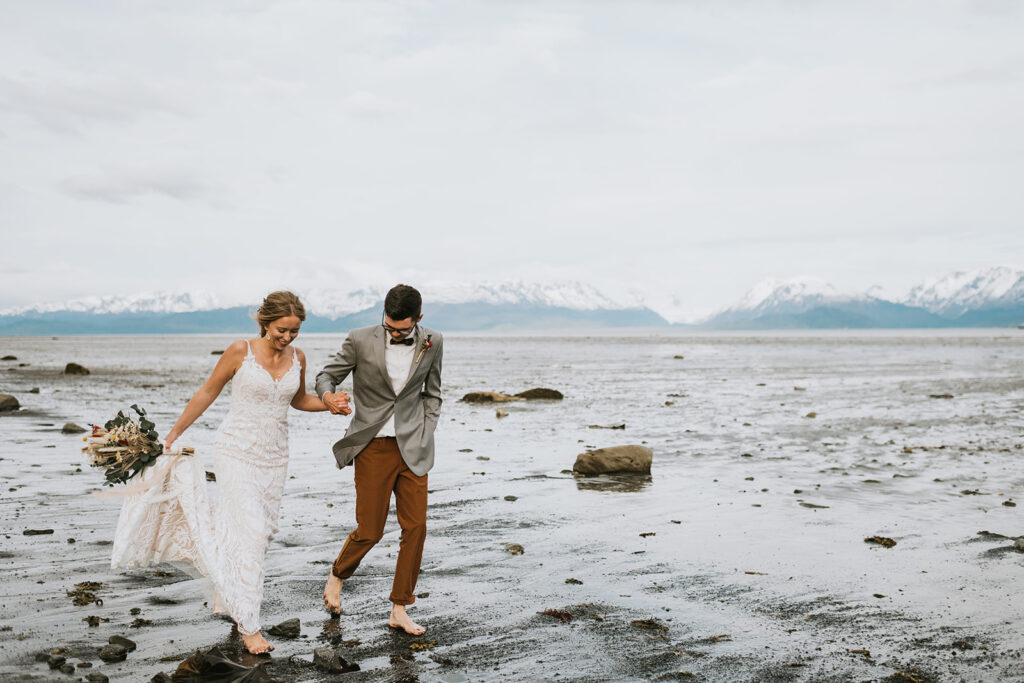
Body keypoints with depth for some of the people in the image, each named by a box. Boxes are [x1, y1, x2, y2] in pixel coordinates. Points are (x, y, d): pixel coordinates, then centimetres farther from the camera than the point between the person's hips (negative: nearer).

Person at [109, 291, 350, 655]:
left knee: (262, 531, 10)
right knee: (249, 532, -11)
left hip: (274, 457, 5)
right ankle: (248, 625, -5)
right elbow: (208, 392, -2)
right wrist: (173, 434, 2)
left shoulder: (297, 357, 1)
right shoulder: (241, 351, -12)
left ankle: (225, 596, 34)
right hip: (237, 452, -5)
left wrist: (329, 403, -3)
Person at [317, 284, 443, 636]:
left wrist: (425, 437, 6)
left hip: (412, 449, 3)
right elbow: (326, 375, 2)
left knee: (415, 527, -1)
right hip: (374, 448, -3)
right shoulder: (361, 340, -8)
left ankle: (399, 610, 12)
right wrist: (328, 395, -21)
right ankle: (337, 574, 33)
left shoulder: (432, 342, 1)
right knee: (369, 531, 1)